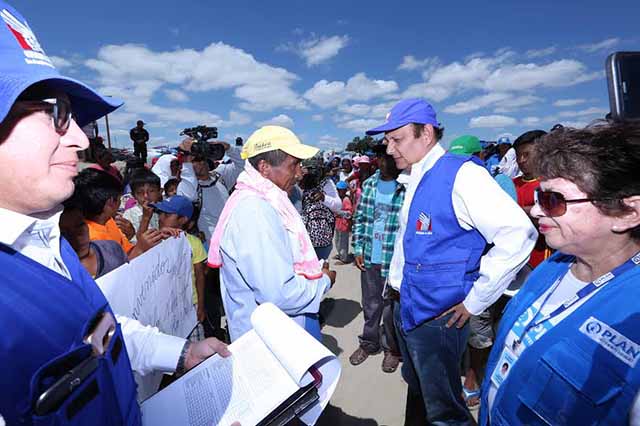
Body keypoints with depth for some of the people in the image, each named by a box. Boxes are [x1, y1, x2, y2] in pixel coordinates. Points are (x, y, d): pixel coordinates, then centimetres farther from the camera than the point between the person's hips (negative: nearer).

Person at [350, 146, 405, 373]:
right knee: (370, 304, 20)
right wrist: (358, 249, 4)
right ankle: (368, 343, 42)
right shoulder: (369, 184, 3)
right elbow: (360, 218, 8)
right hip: (369, 258, 4)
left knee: (392, 307, 14)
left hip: (395, 260, -4)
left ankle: (392, 349, 38)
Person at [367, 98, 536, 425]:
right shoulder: (415, 178, 7)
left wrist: (475, 301, -19)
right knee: (417, 390, 27)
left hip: (439, 316, -8)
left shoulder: (461, 174, -18)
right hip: (408, 309, 8)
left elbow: (518, 235, -24)